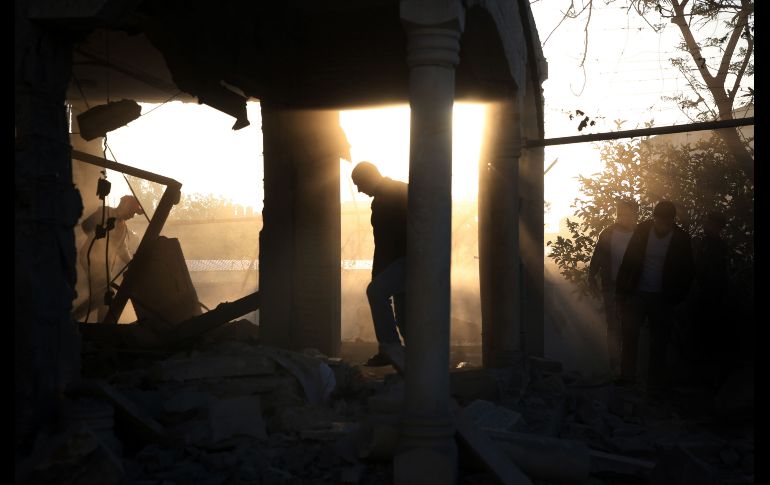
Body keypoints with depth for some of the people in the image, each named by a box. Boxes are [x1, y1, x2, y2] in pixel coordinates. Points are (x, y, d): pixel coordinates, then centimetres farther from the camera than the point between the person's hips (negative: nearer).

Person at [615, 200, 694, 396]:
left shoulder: (681, 239, -6)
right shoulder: (642, 230, -4)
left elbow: (686, 272, 1)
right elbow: (628, 261, 0)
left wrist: (677, 298, -4)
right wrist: (621, 290, -2)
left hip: (662, 299, -1)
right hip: (637, 293, 1)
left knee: (659, 343, 5)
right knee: (629, 336, -2)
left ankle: (656, 385, 14)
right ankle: (626, 377, 10)